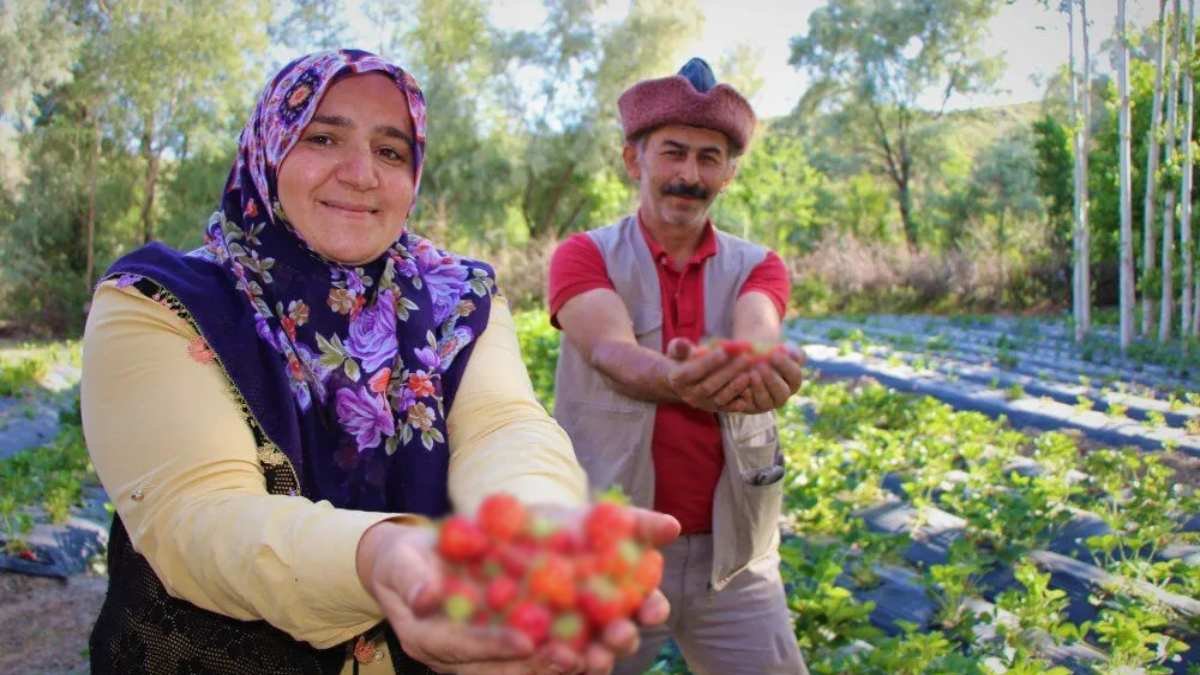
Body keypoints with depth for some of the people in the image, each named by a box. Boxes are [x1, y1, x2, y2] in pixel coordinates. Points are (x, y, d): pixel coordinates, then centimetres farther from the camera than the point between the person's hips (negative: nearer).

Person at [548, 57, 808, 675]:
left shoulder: (757, 268, 5)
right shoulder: (584, 256, -2)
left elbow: (757, 338, -18)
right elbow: (611, 351, -23)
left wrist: (761, 370, -42)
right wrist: (678, 379, -45)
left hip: (731, 556, 2)